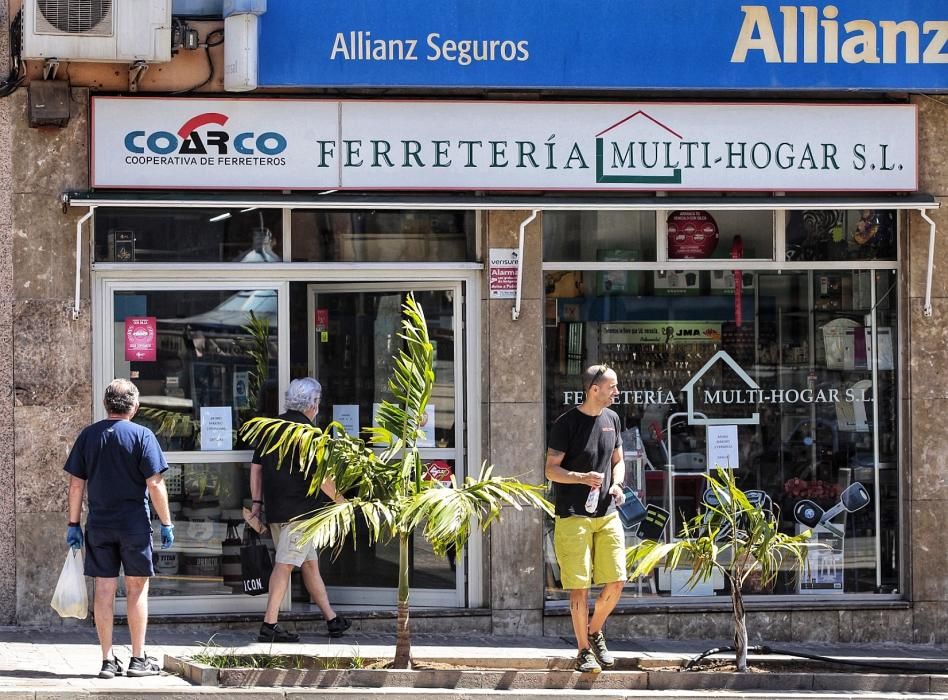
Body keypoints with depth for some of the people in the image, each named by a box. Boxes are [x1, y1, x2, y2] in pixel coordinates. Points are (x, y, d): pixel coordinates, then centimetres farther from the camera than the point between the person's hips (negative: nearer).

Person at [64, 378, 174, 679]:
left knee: (104, 590, 5)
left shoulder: (88, 435, 4)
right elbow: (155, 485, -10)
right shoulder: (142, 435, -6)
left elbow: (76, 484, 4)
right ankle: (138, 659, 7)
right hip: (135, 524, -3)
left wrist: (73, 524, 11)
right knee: (137, 588, 6)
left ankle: (108, 660, 6)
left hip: (98, 525, 3)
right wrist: (166, 522, -2)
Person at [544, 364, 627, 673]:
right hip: (573, 516, -5)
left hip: (607, 514, 5)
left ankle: (595, 632, 25)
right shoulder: (567, 423, -7)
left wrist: (616, 484, 0)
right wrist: (582, 478, -24)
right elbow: (551, 469, -6)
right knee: (579, 586, -3)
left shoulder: (611, 418, 10)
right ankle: (584, 650, 7)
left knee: (616, 581, 0)